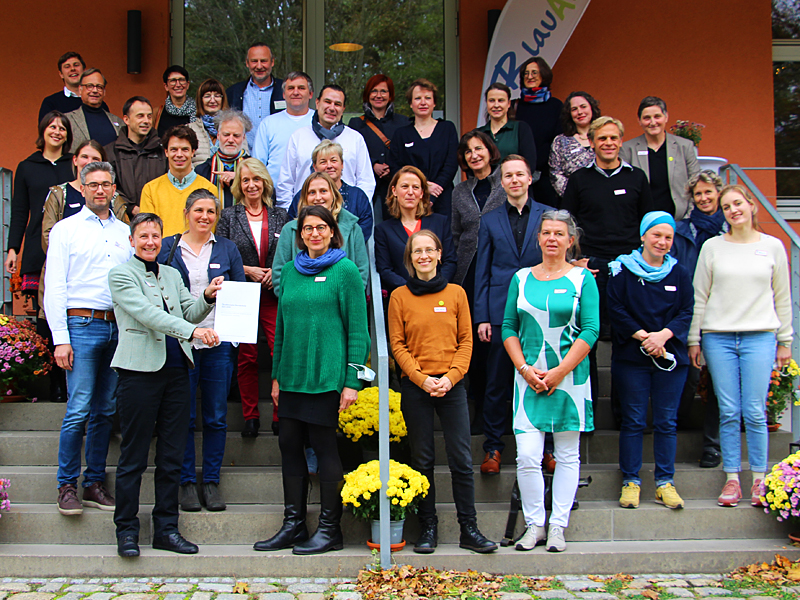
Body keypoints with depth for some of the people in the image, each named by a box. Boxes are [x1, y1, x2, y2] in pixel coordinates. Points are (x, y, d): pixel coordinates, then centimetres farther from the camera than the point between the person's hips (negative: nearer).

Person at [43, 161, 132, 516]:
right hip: (82, 325, -4)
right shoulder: (66, 230, 4)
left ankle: (94, 483, 15)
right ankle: (67, 486, 2)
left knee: (105, 411, 7)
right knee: (78, 410, -8)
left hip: (119, 328, 4)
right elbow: (54, 288, -1)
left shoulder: (125, 232, 15)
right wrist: (60, 338, -9)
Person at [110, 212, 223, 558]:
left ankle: (166, 528, 17)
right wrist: (193, 331, -25)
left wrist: (208, 298, -4)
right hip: (140, 371, -6)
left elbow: (189, 314, 17)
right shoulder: (121, 275, -2)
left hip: (176, 371, 6)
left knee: (172, 455, 8)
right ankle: (126, 530, 11)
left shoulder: (172, 275, 19)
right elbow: (148, 314, -15)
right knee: (134, 457, 0)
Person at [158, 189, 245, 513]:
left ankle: (211, 481, 15)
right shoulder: (167, 248, 7)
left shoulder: (227, 249, 9)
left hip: (218, 341, 1)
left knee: (216, 417, 5)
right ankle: (186, 482, 13)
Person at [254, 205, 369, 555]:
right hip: (292, 376, 6)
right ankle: (293, 526, 18)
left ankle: (330, 530, 10)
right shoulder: (291, 270, 13)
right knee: (290, 445, 8)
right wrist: (276, 375, 15)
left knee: (324, 446, -1)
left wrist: (352, 381, -12)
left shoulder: (344, 270, -4)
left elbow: (357, 328, -7)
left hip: (327, 375, -6)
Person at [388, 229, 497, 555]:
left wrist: (451, 377, -8)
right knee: (422, 460, 5)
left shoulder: (456, 293, 6)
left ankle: (469, 528, 7)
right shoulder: (399, 296, 4)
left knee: (462, 460, 0)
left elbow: (466, 341, 5)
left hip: (452, 386, 1)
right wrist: (422, 379, -10)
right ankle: (428, 527, 15)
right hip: (415, 387, 0)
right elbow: (398, 345, 1)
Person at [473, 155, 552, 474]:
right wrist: (482, 317, 0)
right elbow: (482, 272, 8)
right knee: (497, 382, 4)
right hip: (501, 313, 1)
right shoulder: (490, 221, 9)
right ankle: (493, 447, 15)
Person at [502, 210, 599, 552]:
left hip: (570, 377, -1)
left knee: (567, 455, 4)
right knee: (527, 456, -6)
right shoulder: (522, 279, 9)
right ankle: (534, 525, 8)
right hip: (529, 378, 1)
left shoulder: (582, 278, 2)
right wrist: (525, 369, -5)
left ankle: (558, 527, 13)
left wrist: (560, 372, -12)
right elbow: (508, 328, 8)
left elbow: (590, 330, -5)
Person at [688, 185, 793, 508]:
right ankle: (732, 479, 9)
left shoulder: (772, 246, 7)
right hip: (718, 337, 1)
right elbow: (699, 296, 8)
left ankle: (759, 480, 8)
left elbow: (782, 297, 11)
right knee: (729, 412, 1)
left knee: (755, 412, -3)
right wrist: (693, 339, 5)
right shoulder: (712, 247, 7)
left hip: (760, 336, 0)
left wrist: (785, 340, 10)